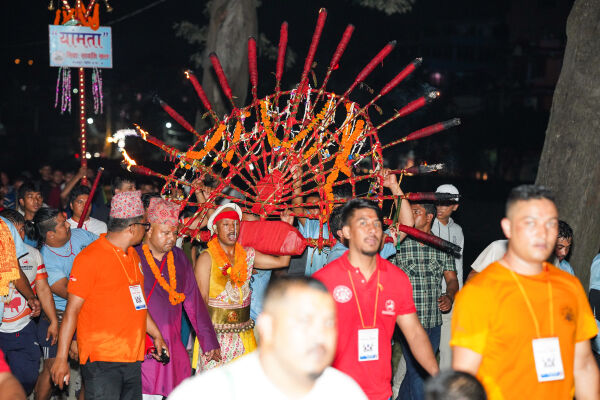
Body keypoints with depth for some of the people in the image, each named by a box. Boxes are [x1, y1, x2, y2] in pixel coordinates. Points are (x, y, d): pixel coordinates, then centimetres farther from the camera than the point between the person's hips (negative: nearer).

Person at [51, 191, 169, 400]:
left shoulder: (132, 255, 15)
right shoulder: (90, 257, -10)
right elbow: (72, 310, -10)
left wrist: (156, 335, 19)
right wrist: (61, 358, -11)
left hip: (132, 358, 7)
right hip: (101, 359, -7)